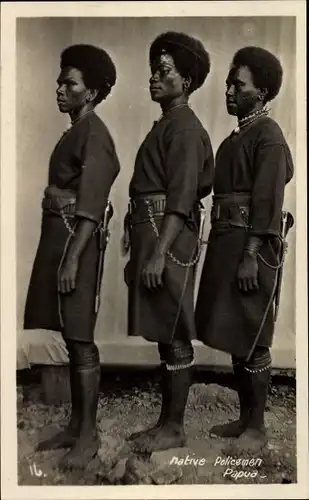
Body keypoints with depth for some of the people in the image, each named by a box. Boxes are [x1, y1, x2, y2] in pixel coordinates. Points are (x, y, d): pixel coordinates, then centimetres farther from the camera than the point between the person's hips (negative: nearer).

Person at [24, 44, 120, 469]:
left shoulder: (94, 135, -10)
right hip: (58, 236, 10)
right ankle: (75, 425, 23)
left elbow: (91, 206, -18)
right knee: (70, 337, 12)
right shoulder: (75, 132, 18)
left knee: (80, 339, -4)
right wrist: (61, 251, 17)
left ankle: (89, 435, 8)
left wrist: (73, 258, -22)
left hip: (77, 240, -9)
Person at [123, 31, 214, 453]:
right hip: (151, 236, 10)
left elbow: (181, 199, -18)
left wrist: (159, 254, -22)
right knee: (164, 335, 13)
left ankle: (174, 427, 9)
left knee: (173, 336, -2)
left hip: (169, 239, -10)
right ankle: (166, 420, 23)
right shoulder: (165, 125, 20)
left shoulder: (185, 128, -9)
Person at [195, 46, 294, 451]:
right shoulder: (236, 137, 18)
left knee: (252, 341, -2)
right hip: (226, 243, 9)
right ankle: (244, 418, 24)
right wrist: (225, 250, 17)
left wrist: (251, 256, -20)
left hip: (251, 246, -9)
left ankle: (257, 428, 11)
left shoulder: (268, 135, -8)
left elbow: (267, 201, -16)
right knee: (234, 338, 13)